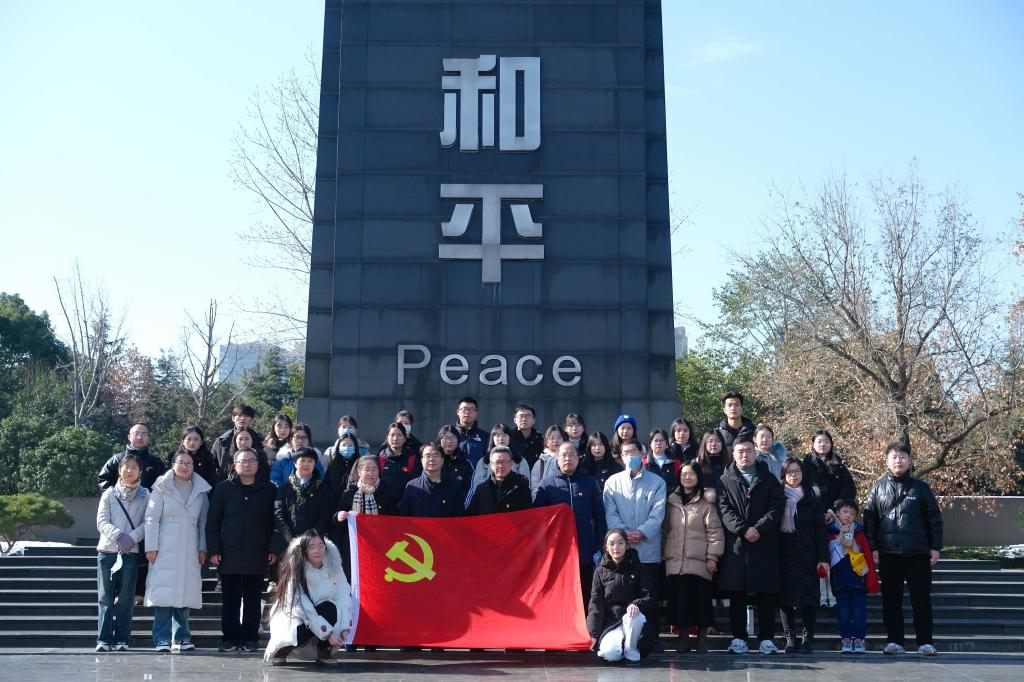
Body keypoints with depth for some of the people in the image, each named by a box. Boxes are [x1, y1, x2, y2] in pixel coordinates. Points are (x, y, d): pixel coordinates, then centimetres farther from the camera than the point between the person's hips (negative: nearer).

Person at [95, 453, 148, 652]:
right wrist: (119, 535, -16)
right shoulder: (109, 494, 8)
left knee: (126, 598, 1)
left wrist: (132, 538, -16)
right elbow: (102, 522, 0)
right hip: (107, 549, 0)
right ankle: (104, 639, 4)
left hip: (131, 552, 0)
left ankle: (122, 639, 5)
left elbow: (147, 522, 0)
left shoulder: (145, 495, 7)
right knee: (106, 597, 0)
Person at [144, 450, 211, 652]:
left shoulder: (201, 491, 11)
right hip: (165, 550, -3)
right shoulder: (162, 488, 2)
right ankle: (162, 639, -1)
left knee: (185, 593, 4)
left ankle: (181, 637, 12)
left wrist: (203, 548, 7)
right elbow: (152, 519, -1)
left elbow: (203, 522, 13)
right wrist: (151, 547, -7)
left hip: (190, 551, 3)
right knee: (164, 593, -6)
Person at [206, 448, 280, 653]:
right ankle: (230, 638, 13)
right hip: (229, 556, 0)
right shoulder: (223, 489, 5)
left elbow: (275, 522, 7)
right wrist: (213, 550, -2)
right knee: (230, 600, 5)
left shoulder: (269, 490, 6)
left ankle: (250, 639, 12)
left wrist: (274, 549, -1)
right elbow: (212, 522, 5)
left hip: (257, 556, 0)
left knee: (253, 600, 5)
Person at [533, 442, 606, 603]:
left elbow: (599, 515, 8)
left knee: (585, 597, 8)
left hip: (585, 553, 1)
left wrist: (599, 548, 2)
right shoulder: (547, 484, 5)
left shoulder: (589, 483, 8)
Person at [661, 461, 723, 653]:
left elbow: (715, 531, -2)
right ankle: (683, 636, 12)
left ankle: (702, 637, 10)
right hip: (675, 560, 3)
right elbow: (664, 530, 17)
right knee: (680, 599, 3)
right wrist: (662, 553, 11)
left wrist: (712, 557, -8)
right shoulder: (671, 501, 13)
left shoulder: (706, 502, 2)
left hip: (698, 562, -3)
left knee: (701, 599, -2)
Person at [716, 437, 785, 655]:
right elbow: (724, 510, 0)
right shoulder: (725, 481, 11)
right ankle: (738, 639, 8)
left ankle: (766, 639, 7)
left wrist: (759, 528, -12)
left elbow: (777, 507, 1)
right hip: (736, 545, 0)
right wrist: (743, 529, -14)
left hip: (765, 544, 0)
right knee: (736, 594, 1)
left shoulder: (769, 479, 12)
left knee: (767, 593, 0)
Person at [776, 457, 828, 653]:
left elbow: (820, 530, 3)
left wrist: (823, 558, -5)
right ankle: (790, 639, 8)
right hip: (784, 555, 0)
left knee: (809, 595, -3)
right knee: (785, 597, 0)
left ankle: (808, 638, 4)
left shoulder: (811, 499, 8)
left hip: (807, 556, 0)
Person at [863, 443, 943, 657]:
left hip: (918, 553, -1)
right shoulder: (879, 487, 7)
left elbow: (934, 518, 6)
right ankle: (894, 641, 13)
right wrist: (873, 547, -1)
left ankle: (925, 642, 8)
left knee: (921, 599, 1)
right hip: (888, 554, 1)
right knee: (891, 600, 5)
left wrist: (935, 547, 0)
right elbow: (869, 518, 6)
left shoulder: (920, 487, 6)